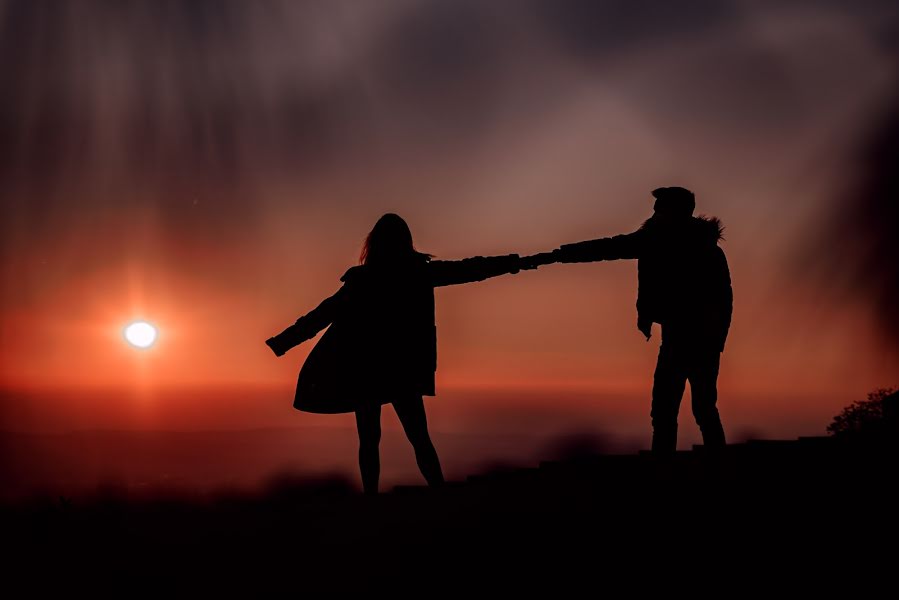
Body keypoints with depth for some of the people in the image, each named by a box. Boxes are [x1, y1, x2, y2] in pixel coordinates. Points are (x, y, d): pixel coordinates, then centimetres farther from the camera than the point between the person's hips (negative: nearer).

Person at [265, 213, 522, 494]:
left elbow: (324, 314, -5)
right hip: (403, 369, 1)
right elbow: (468, 269, 4)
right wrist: (512, 262, 12)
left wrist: (283, 341, 0)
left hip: (364, 368, -1)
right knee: (419, 437, 7)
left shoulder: (362, 280, -5)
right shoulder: (420, 273, -1)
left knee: (369, 439, 8)